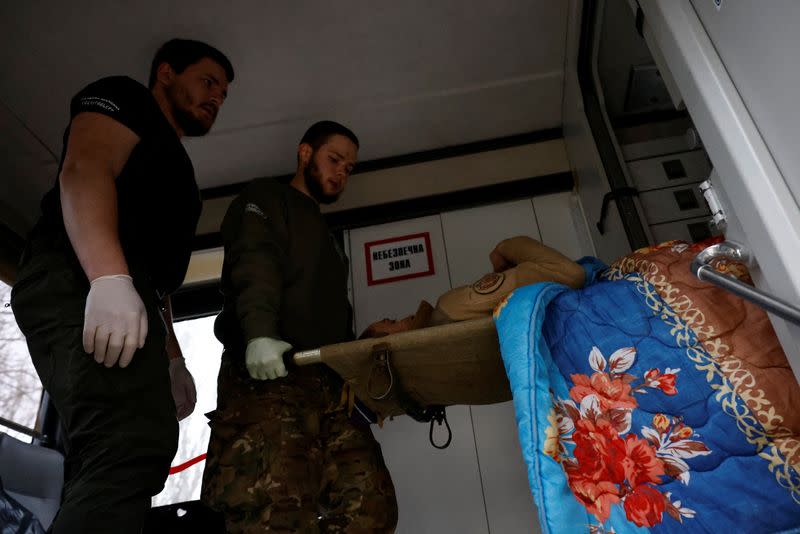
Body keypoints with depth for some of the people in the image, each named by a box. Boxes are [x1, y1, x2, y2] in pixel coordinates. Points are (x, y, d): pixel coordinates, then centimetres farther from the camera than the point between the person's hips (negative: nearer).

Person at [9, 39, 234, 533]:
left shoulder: (172, 165, 36)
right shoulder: (125, 99, 13)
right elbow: (84, 169, -8)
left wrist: (174, 359, 23)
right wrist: (110, 277, -25)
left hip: (127, 300, 9)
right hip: (80, 284, -9)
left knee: (109, 468, 1)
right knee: (135, 443, -27)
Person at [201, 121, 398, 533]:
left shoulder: (327, 239, 36)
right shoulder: (266, 198, 14)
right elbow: (254, 263, -8)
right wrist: (259, 332, -26)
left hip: (327, 383, 8)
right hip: (268, 374, -7)